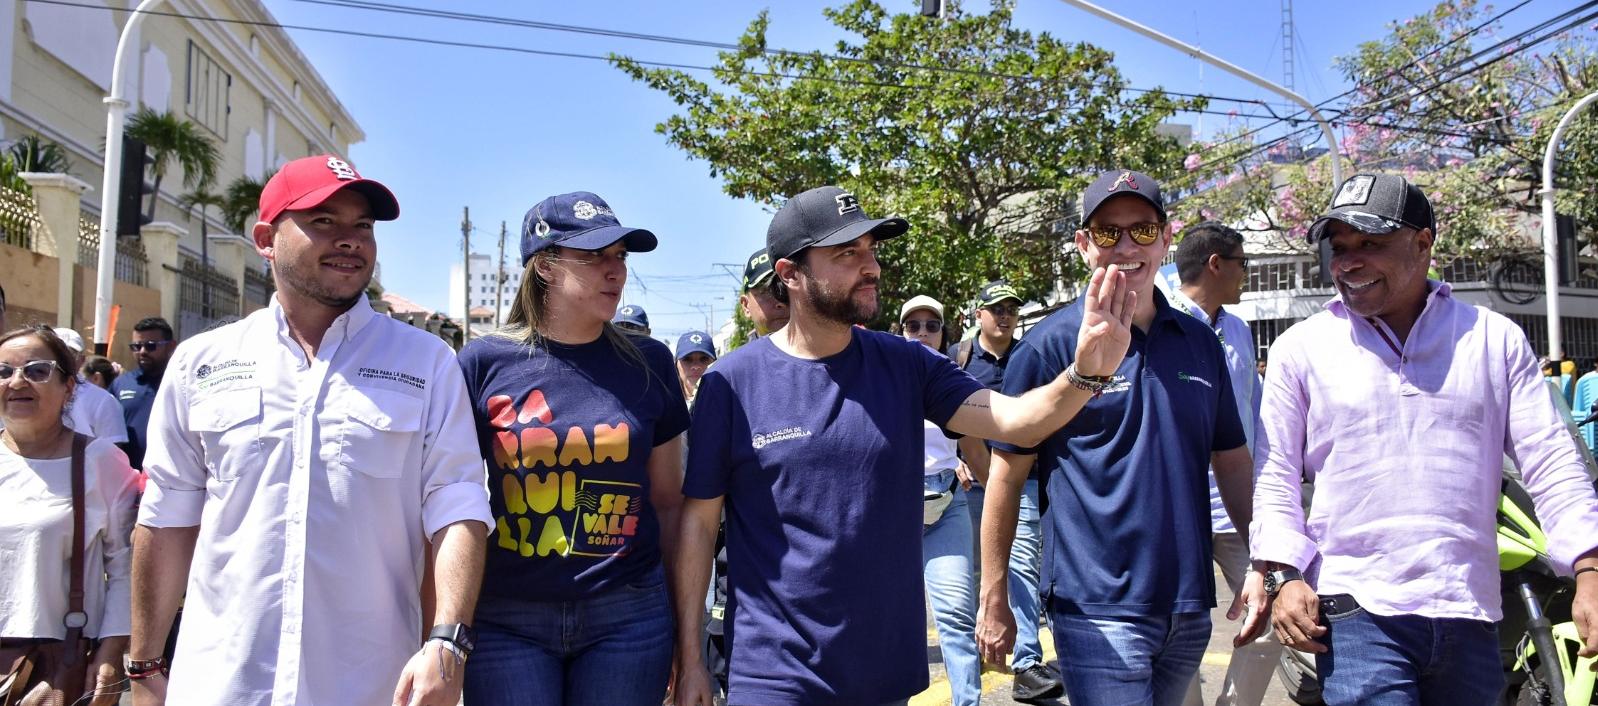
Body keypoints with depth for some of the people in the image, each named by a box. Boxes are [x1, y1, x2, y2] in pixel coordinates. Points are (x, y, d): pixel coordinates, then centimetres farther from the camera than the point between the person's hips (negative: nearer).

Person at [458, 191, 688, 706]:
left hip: (629, 616, 1)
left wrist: (684, 626, 8)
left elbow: (667, 503, 7)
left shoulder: (650, 364, 2)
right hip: (506, 620, -1)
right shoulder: (484, 364, -3)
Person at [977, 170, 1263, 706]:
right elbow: (1006, 478, -6)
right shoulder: (1049, 345, -7)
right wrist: (993, 601, -5)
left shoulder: (1200, 341, 8)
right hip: (1098, 610, -5)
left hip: (1190, 607, 6)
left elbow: (1231, 460, 15)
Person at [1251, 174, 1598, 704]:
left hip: (1470, 617, 2)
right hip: (1356, 612, -2)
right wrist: (1283, 577, -8)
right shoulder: (1301, 348, 4)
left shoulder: (1496, 338, 8)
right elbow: (1275, 476, 2)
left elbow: (1550, 464, 5)